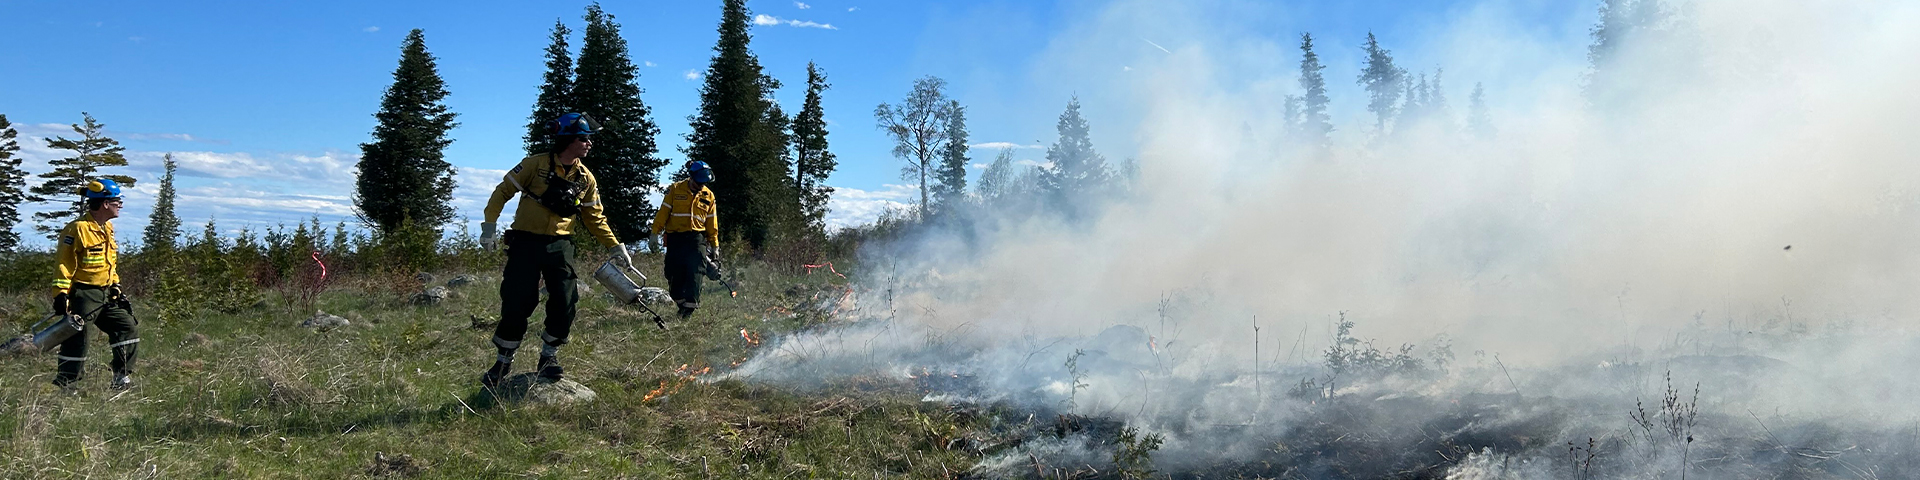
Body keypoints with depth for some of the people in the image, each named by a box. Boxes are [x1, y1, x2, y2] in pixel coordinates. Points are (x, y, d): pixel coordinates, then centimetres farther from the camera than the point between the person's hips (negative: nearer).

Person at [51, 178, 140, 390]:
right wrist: (61, 295, -21)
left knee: (127, 328, 5)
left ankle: (122, 379, 9)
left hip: (105, 295, 9)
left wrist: (116, 288, 21)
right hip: (83, 296, -9)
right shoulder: (78, 229, -15)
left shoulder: (107, 228, 13)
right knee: (77, 341, -5)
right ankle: (63, 384, 6)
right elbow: (63, 264, -17)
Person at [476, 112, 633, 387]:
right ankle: (503, 363, 13)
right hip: (525, 243, -3)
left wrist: (616, 247, 5)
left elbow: (595, 218, 12)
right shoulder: (536, 165, -7)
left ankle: (549, 357, 12)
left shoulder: (585, 179, 5)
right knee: (516, 304, -3)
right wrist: (489, 227, -11)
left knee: (564, 303, -7)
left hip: (559, 246, 3)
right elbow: (503, 192, -3)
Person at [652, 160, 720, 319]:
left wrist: (715, 246, 16)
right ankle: (681, 304, 14)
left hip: (697, 238, 1)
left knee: (695, 272, -12)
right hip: (675, 238, -1)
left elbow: (712, 224, 17)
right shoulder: (675, 190, 3)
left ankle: (690, 307, -13)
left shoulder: (708, 196, 11)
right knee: (675, 275, 0)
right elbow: (663, 213, 4)